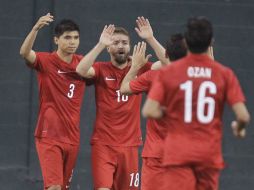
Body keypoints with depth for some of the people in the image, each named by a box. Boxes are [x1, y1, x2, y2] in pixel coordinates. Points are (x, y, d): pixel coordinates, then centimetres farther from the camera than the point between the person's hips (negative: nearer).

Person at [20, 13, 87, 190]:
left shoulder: (81, 62, 8)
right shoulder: (46, 61, -10)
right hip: (49, 136, -5)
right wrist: (36, 28, -43)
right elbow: (24, 53, -27)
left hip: (72, 137, 5)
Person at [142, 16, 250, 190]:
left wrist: (167, 113, 10)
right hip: (210, 154, 1)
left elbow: (150, 111, -11)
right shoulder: (225, 74, -2)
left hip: (178, 154, -1)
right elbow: (243, 116, -7)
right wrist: (239, 128, 15)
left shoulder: (168, 72, -3)